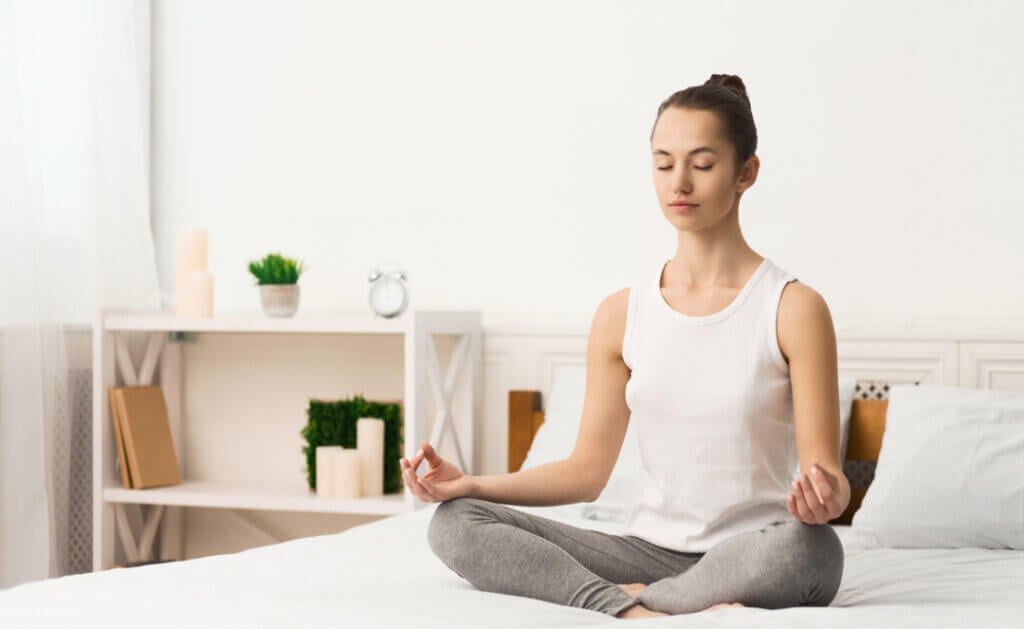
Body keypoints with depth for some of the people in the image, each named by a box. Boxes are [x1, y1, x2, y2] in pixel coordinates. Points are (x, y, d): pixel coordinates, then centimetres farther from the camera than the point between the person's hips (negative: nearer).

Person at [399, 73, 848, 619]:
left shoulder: (794, 309, -4)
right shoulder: (622, 314, 8)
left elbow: (825, 469, -6)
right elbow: (587, 470, 10)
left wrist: (826, 496, -30)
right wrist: (467, 483, -2)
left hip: (752, 555, -3)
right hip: (651, 548, 4)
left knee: (808, 547, -40)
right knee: (455, 523, -15)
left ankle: (631, 597, -21)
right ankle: (636, 613, -28)